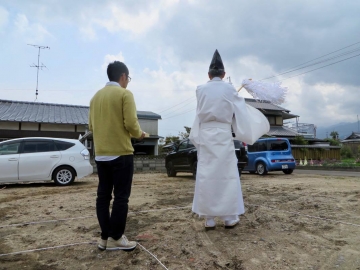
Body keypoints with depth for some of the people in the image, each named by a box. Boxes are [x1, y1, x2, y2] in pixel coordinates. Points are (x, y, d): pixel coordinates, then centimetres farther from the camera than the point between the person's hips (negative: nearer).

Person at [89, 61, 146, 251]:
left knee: (103, 195, 10)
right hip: (121, 153, -6)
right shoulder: (125, 94, -7)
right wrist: (139, 134, 4)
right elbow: (131, 123, -15)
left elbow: (91, 126, 14)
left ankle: (105, 237, 17)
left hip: (100, 154, 7)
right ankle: (115, 238, 8)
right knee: (121, 196, 1)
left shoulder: (96, 96, 12)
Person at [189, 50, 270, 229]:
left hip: (205, 134, 2)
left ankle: (209, 219, 8)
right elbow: (241, 111, 7)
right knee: (227, 175, 5)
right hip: (223, 135, -2)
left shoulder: (200, 90, 5)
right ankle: (229, 218, 12)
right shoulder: (229, 89, 1)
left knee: (206, 175, 4)